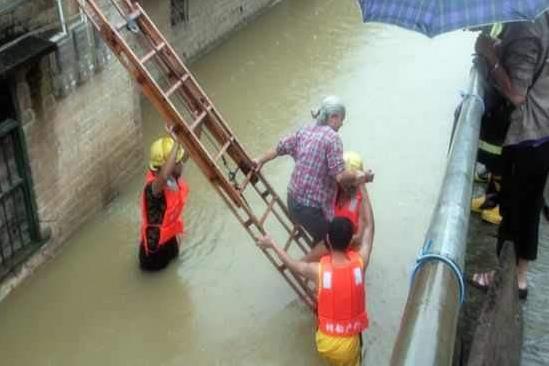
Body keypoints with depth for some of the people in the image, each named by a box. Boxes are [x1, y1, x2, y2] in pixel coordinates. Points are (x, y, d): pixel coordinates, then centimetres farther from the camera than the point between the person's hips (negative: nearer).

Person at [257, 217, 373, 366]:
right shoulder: (360, 262, -19)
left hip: (325, 341, 1)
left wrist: (272, 244, 17)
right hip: (348, 343, -1)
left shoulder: (318, 269, -20)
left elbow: (292, 264, 2)